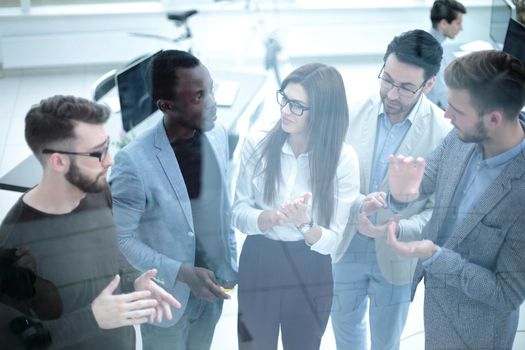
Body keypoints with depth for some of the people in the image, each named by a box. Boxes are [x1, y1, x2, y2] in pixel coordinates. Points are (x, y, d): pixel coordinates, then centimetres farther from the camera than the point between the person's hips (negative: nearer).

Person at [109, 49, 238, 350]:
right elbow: (122, 240, -20)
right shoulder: (135, 162, -28)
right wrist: (182, 272, -25)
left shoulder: (219, 135, -9)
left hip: (212, 284, 5)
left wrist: (232, 259, 9)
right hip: (167, 295, -5)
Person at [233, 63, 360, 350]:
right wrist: (271, 217, -27)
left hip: (310, 274, 0)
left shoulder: (343, 159, -13)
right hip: (258, 265, 1)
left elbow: (331, 241, -11)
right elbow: (239, 211, -6)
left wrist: (304, 223, -32)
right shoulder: (257, 143, -10)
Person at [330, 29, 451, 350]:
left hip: (397, 256, -2)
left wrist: (393, 230, -29)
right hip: (347, 244, 3)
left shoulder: (445, 133, -21)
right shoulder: (358, 110, -13)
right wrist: (357, 202, -27)